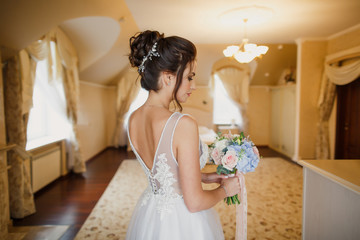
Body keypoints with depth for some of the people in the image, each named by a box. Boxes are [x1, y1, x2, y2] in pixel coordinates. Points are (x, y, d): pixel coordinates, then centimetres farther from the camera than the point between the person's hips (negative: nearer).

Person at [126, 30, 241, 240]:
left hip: (149, 215, 6)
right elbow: (195, 202, -24)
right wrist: (225, 189, -6)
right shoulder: (184, 124, -30)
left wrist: (203, 176, 9)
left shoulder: (133, 119, -6)